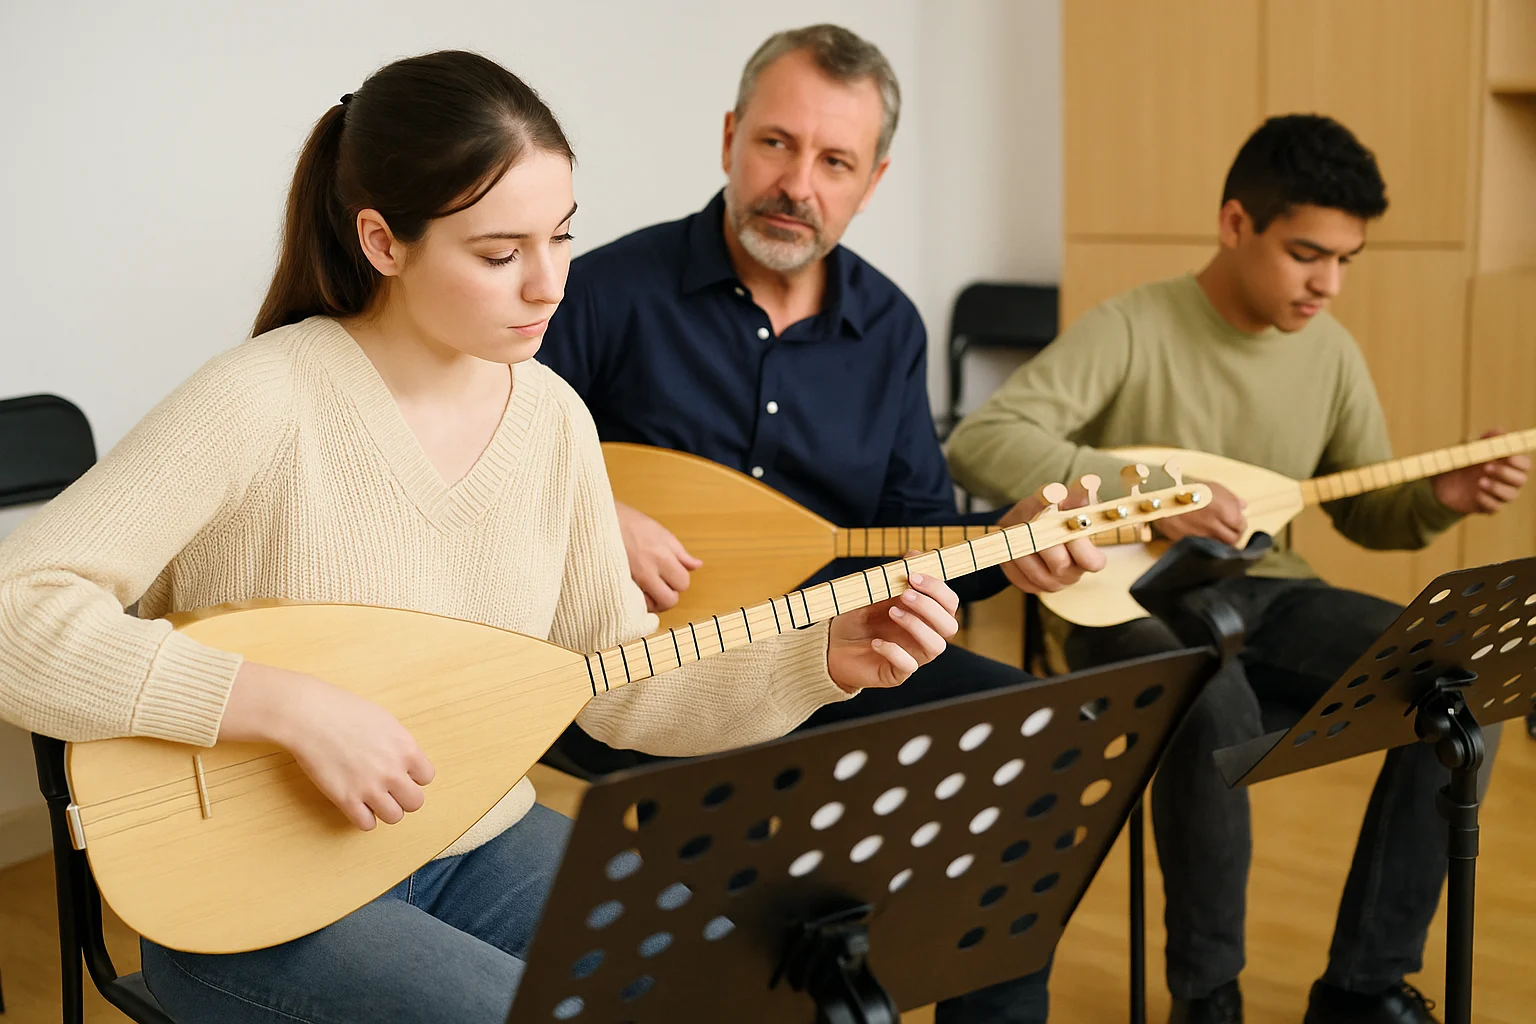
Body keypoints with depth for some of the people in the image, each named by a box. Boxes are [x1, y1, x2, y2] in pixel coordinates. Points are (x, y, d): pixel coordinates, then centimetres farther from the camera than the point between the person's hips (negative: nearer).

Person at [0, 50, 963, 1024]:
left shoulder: (553, 415, -2)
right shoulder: (265, 402, -20)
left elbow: (618, 683, 5)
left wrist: (826, 660, -9)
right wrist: (296, 705, -31)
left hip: (481, 846, 6)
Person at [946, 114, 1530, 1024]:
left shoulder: (1331, 352, 5)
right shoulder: (1133, 329, -14)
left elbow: (1367, 513, 14)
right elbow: (982, 443, -24)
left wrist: (1442, 498, -9)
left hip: (1267, 597, 6)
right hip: (1138, 600, -6)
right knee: (1218, 711, -39)